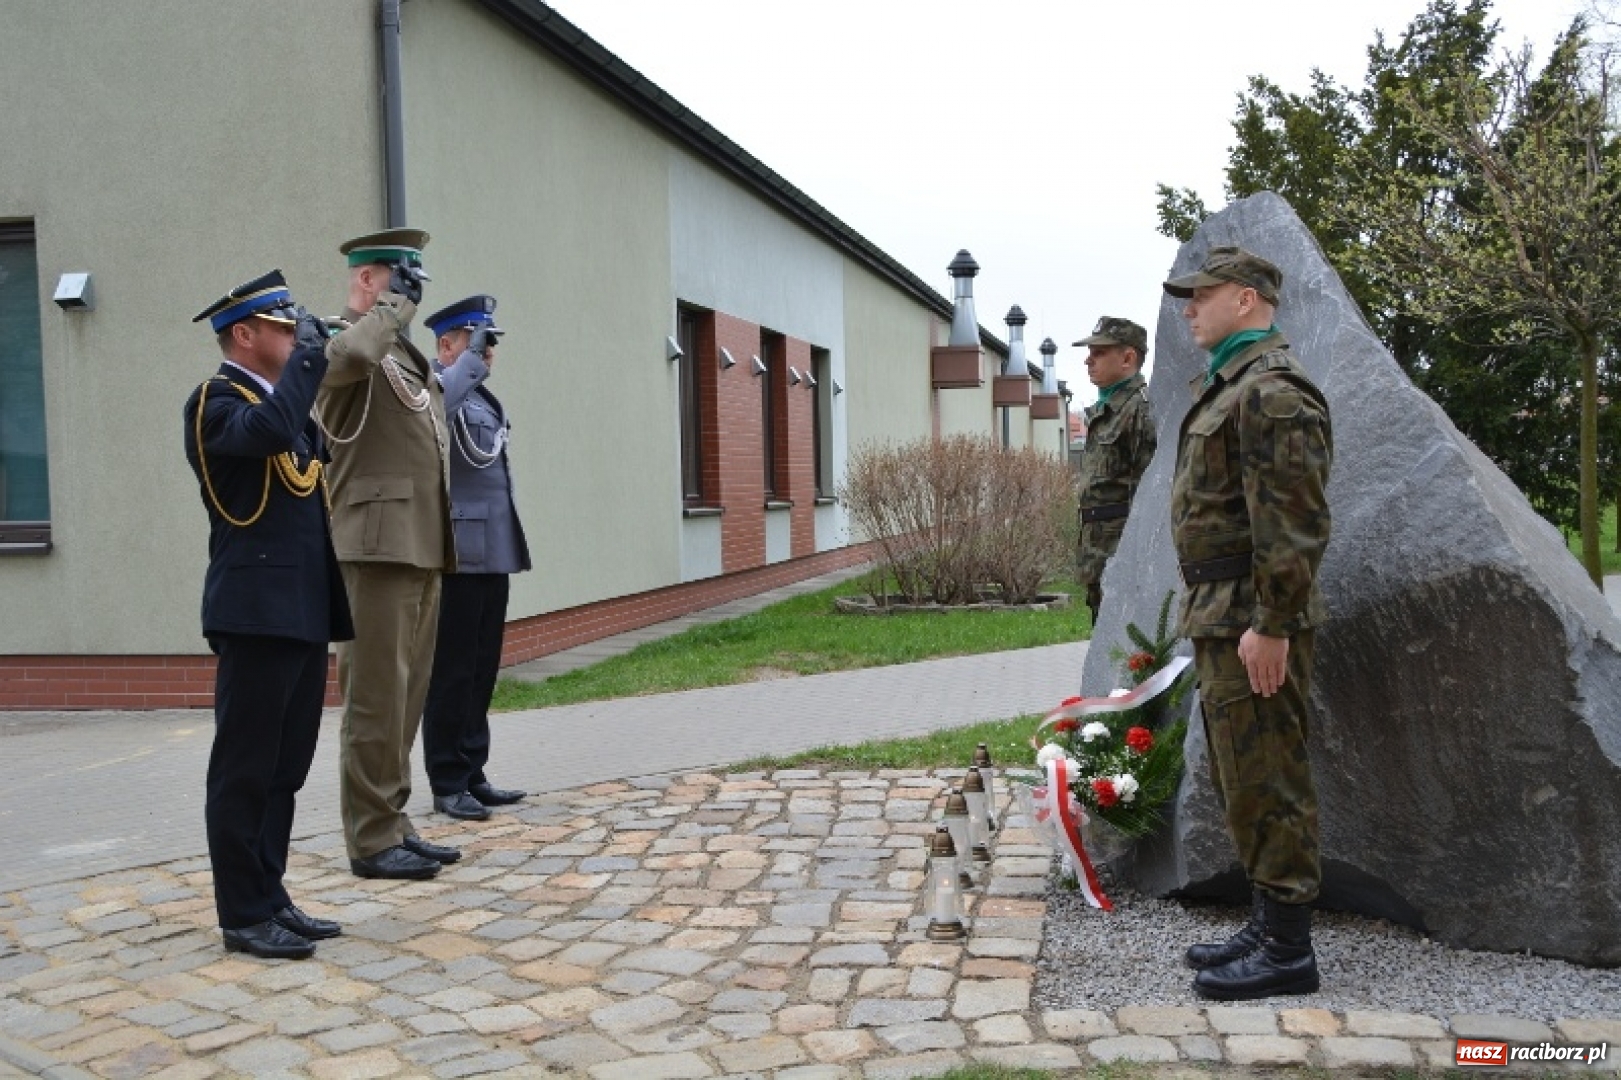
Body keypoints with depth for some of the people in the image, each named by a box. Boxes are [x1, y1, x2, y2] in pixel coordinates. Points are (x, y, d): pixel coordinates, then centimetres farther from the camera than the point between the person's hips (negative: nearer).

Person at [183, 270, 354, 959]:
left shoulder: (282, 399, 19)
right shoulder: (215, 401, -8)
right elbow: (270, 430, -28)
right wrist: (309, 352, -19)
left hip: (304, 611, 9)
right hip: (257, 611, -9)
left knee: (285, 770, 13)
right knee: (245, 771, 0)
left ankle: (270, 899, 22)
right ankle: (244, 915, 8)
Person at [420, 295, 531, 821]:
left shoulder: (483, 398, 19)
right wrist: (473, 358, -25)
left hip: (493, 556, 9)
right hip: (457, 557, -8)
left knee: (482, 672, 12)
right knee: (452, 673, -1)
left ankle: (473, 774, 20)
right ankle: (448, 784, 8)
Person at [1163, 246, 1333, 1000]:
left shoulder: (1273, 391, -15)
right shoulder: (1227, 387, 18)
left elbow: (1294, 523, -22)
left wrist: (1270, 624, -23)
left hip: (1252, 624, -11)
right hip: (1220, 618, 11)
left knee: (1265, 782, -3)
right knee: (1238, 779, 16)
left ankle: (1287, 951, 7)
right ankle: (1268, 925, 27)